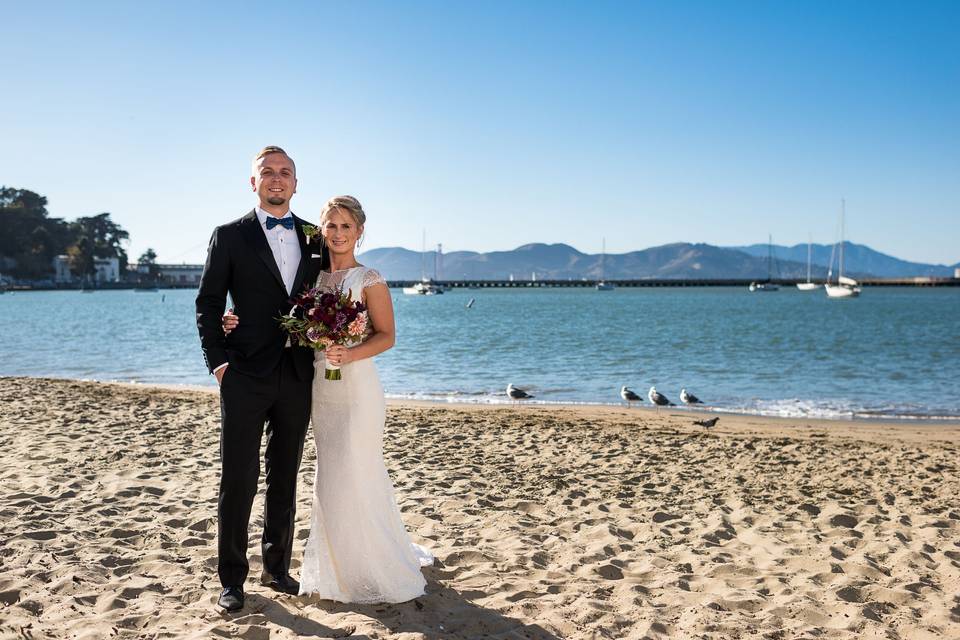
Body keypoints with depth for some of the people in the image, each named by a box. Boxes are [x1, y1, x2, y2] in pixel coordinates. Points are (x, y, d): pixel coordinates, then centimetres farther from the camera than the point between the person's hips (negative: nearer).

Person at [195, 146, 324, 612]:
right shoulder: (230, 236, 1)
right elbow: (208, 304, 0)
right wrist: (217, 361, -8)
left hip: (298, 376, 4)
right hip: (246, 377, -3)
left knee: (284, 478, 13)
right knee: (238, 480, 1)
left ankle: (277, 566, 27)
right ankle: (232, 578, 13)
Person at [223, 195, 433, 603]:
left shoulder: (369, 280, -6)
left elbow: (386, 336, -6)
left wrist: (349, 355, -23)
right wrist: (241, 323, -4)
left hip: (356, 385, -6)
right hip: (320, 386, 6)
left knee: (356, 475, -4)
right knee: (330, 477, 13)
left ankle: (373, 569, 15)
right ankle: (339, 568, 28)